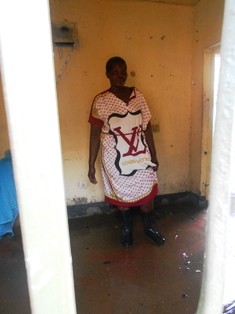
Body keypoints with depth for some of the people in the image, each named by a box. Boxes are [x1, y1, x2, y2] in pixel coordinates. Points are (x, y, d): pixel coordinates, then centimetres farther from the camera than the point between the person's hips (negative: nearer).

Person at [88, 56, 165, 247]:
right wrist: (91, 165, -6)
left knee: (147, 193, 11)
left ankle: (150, 227, 37)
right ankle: (127, 229, 39)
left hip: (140, 156, 2)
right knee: (122, 195, 14)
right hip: (115, 159, -2)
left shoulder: (137, 95, 0)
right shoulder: (100, 101, -7)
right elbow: (95, 133, -5)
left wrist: (154, 155, 3)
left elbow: (147, 126, 3)